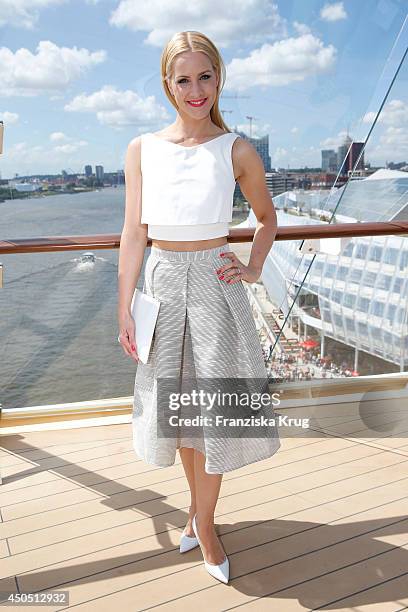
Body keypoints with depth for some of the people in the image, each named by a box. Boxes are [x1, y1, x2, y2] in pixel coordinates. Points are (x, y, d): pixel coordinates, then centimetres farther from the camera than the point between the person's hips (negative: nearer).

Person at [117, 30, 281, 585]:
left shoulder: (237, 152, -2)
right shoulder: (141, 150, 2)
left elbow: (268, 215, 13)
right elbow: (134, 234, 1)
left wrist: (254, 269, 0)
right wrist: (124, 309, -1)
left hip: (215, 283, -2)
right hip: (162, 280, 2)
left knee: (213, 404, 5)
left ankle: (203, 522, 28)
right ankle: (200, 503, 38)